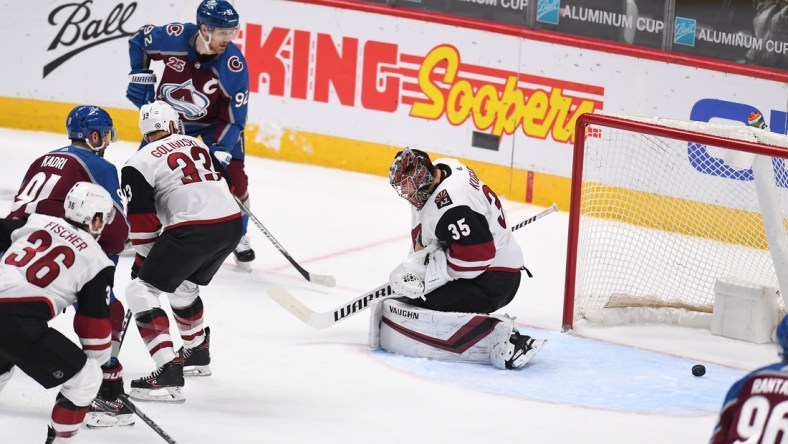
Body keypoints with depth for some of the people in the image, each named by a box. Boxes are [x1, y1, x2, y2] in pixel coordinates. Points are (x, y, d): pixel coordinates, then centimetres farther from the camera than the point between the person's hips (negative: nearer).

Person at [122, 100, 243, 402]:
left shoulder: (138, 164, 2)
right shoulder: (196, 145, 21)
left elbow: (144, 224, 0)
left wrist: (142, 262, 14)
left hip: (193, 230, -7)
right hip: (232, 223, 7)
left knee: (141, 290, -1)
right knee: (183, 285, 32)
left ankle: (168, 373, -15)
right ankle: (197, 352, 49)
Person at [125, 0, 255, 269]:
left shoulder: (234, 66, -32)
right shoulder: (174, 37, -29)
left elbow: (234, 119, -25)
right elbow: (139, 40, -5)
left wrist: (219, 153, -34)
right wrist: (140, 77, -7)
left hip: (215, 121, -2)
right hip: (170, 115, 2)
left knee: (233, 175, -14)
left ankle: (238, 238, 6)